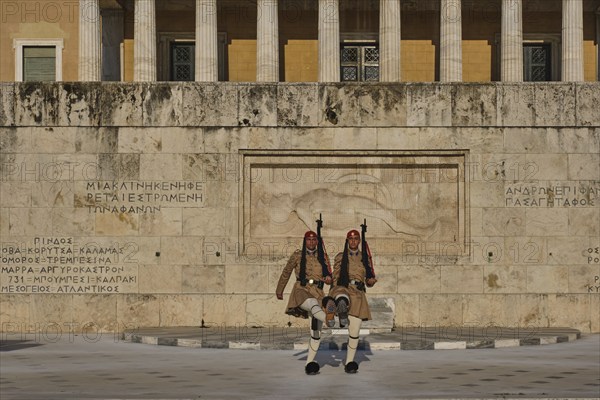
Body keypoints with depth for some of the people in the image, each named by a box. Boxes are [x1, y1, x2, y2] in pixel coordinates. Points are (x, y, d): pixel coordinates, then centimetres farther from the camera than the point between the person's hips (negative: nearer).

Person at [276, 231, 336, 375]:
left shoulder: (322, 257, 15)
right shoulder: (297, 255, 10)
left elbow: (328, 277, 15)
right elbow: (286, 273, 20)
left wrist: (328, 278, -10)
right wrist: (279, 291, 27)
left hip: (318, 292, 3)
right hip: (301, 290, -3)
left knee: (316, 333, -2)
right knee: (313, 303, -42)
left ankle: (309, 363, 6)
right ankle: (328, 318, -73)